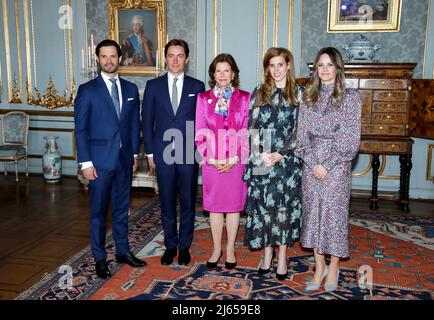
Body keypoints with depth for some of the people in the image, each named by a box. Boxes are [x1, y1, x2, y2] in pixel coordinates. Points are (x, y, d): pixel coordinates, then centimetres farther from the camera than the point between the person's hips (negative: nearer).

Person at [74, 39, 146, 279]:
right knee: (99, 211, 7)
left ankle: (123, 251, 29)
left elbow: (134, 124, 11)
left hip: (125, 159, 4)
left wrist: (134, 154, 8)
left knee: (121, 208, 14)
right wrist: (86, 162, -10)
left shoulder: (131, 89, 7)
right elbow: (80, 129, -6)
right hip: (100, 160, -3)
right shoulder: (87, 90, -4)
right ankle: (100, 258, 20)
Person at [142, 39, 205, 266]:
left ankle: (184, 245, 24)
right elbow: (147, 121, 5)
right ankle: (170, 245, 26)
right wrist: (150, 152, 0)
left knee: (188, 203, 8)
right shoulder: (153, 86, 5)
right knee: (167, 203, 10)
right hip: (163, 154, 1)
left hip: (189, 154, 0)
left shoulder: (197, 86, 3)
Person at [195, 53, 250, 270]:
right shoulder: (203, 98, 4)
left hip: (236, 162, -1)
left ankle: (230, 249, 24)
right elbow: (200, 134, 1)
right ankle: (216, 249, 24)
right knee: (214, 206, 9)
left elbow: (247, 133, -2)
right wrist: (212, 159, -9)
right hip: (211, 163, 1)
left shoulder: (245, 98, 1)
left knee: (234, 205, 9)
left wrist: (234, 159, -10)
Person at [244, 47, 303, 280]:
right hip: (261, 160, 2)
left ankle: (282, 256, 17)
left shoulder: (298, 93, 3)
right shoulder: (258, 93, 8)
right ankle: (268, 253, 21)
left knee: (284, 206, 3)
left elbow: (300, 129, -3)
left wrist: (280, 154, -12)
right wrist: (261, 154, -10)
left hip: (287, 159, -2)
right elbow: (252, 127, 3)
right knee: (262, 206, 5)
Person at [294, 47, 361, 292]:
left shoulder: (350, 97, -2)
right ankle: (319, 266, 21)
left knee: (334, 214, 2)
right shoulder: (308, 97, 8)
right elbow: (302, 135, 4)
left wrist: (328, 164, -13)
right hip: (311, 166, 3)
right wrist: (313, 163, -8)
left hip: (337, 167, -3)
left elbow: (351, 139, -7)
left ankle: (333, 267, 22)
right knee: (313, 214, 7)